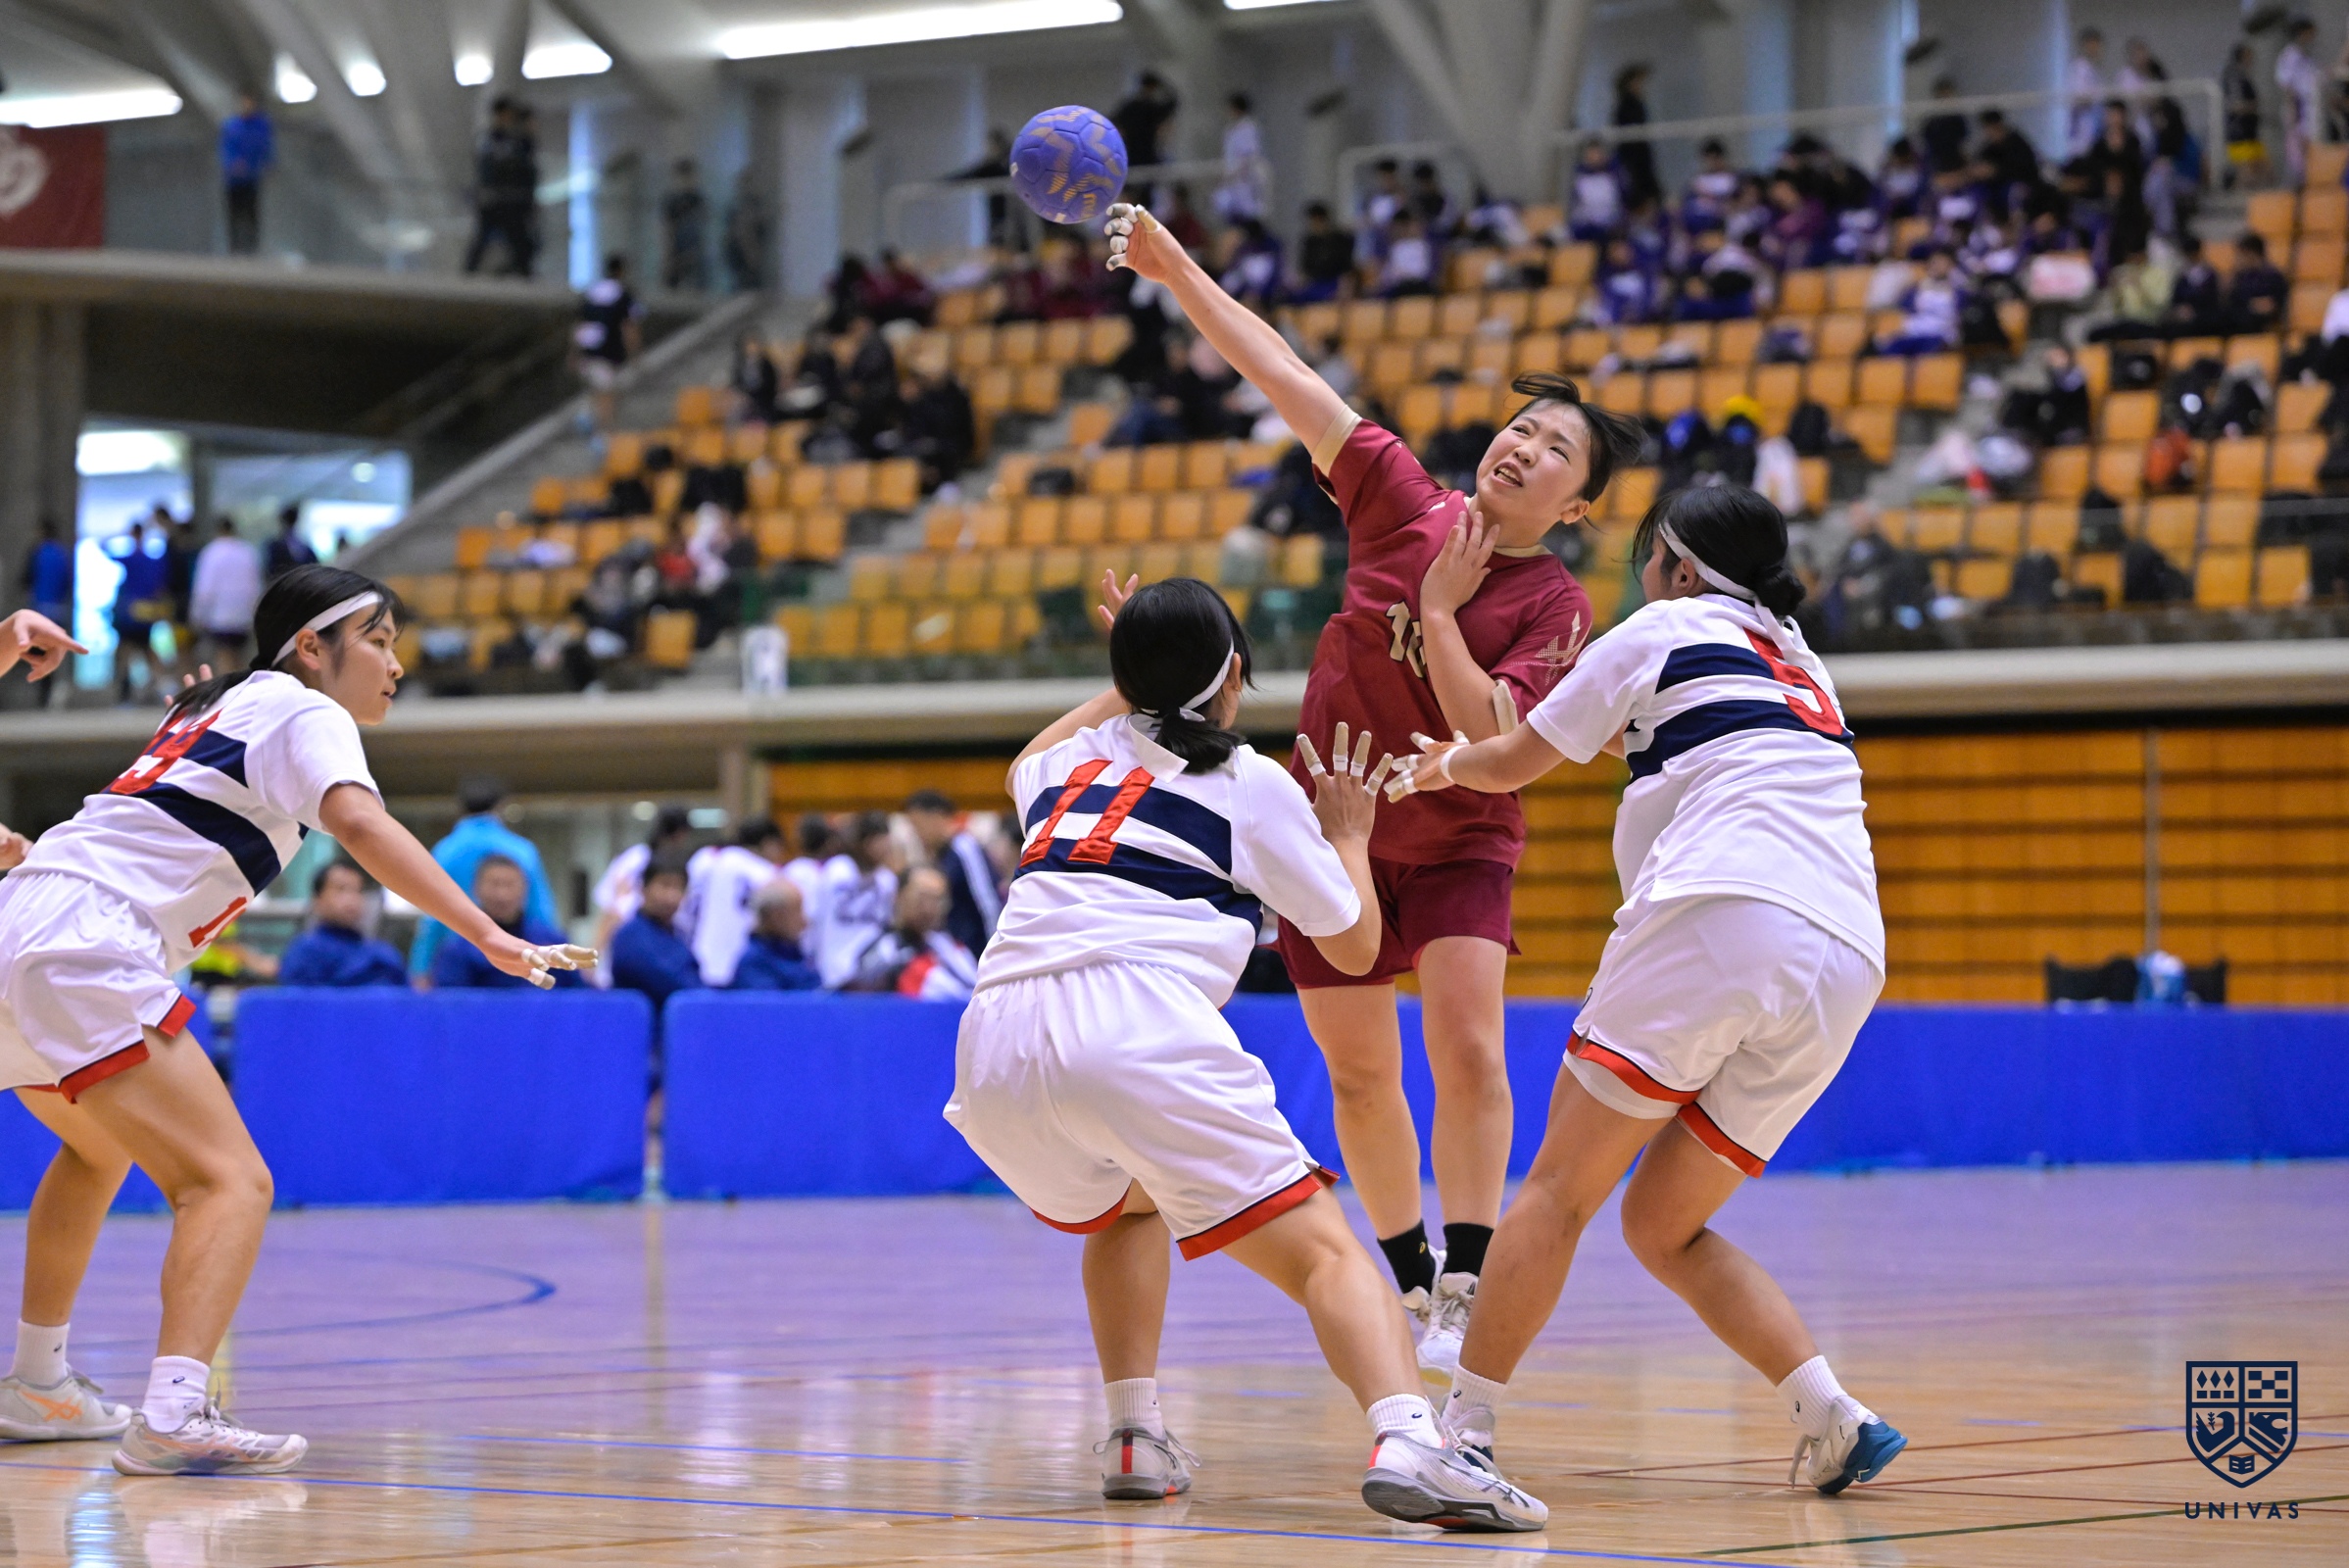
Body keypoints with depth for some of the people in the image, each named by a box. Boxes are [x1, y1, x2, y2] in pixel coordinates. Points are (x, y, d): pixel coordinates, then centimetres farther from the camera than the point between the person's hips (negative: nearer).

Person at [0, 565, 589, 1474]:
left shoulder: (222, 706, 26)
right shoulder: (305, 714, -1)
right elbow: (359, 826, -20)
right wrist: (491, 939, -28)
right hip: (85, 950, -10)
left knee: (98, 1151, 35)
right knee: (231, 1184, -18)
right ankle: (172, 1417, -37)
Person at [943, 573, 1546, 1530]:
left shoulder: (1070, 761, 28)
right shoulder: (1254, 786, 16)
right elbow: (1355, 947, 25)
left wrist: (1126, 688, 67)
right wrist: (1348, 836, 41)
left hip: (994, 1047, 5)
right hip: (1142, 1032, -5)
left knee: (1127, 1205, 35)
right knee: (1322, 1253, -4)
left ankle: (1134, 1438, 21)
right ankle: (1407, 1442, -31)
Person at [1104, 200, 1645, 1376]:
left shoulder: (1556, 606, -12)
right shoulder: (1401, 501, -6)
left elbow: (1496, 740, -24)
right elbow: (1286, 380, -8)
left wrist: (1440, 609, -25)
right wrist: (1176, 273, -13)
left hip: (1458, 845, -3)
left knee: (1467, 1048, -21)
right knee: (1359, 1075, 7)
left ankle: (1467, 1291, -21)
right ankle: (1412, 1286, 21)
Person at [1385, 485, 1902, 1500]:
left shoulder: (1664, 630, 13)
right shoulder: (1798, 664, 32)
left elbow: (1513, 764, 22)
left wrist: (1444, 766, 44)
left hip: (1722, 918, -6)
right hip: (1846, 966, 6)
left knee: (1561, 1186, -2)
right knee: (1664, 1229, 13)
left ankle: (1464, 1427, -10)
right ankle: (1832, 1420, -2)